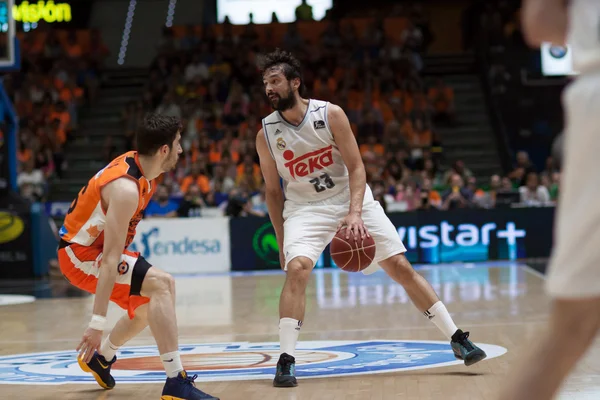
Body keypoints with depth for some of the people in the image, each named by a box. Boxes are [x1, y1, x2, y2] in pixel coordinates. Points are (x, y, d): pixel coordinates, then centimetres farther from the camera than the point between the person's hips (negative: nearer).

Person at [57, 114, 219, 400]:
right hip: (80, 254, -10)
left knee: (147, 306, 23)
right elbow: (111, 259, -32)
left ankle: (101, 358, 42)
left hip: (92, 246, 10)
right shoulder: (126, 188, -29)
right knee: (161, 284, -26)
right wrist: (97, 323, -33)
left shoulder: (134, 162, -1)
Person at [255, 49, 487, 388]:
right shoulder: (266, 134, -6)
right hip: (305, 208, 0)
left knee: (401, 267, -2)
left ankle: (458, 340, 6)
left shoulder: (331, 114, -12)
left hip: (353, 199, 0)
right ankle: (286, 360, -21)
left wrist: (354, 213, -25)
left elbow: (356, 168, -11)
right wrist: (281, 241, 2)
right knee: (297, 269, -26)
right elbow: (273, 191, 3)